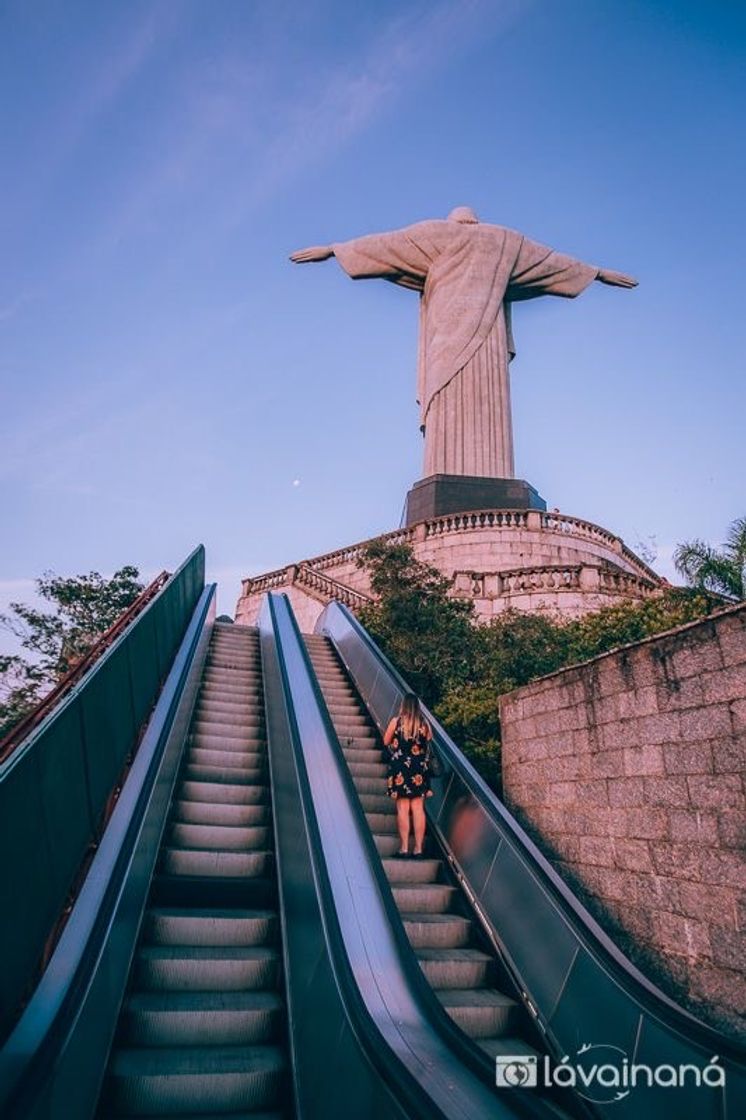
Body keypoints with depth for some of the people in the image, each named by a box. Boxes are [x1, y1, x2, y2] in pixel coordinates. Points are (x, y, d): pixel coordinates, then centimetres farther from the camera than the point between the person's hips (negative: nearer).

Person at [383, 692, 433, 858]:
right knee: (418, 808, 6)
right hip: (420, 770, 2)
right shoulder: (424, 723, 1)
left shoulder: (396, 721, -6)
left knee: (402, 808, 2)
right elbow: (429, 739, 15)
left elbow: (386, 742, 3)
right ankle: (418, 848, 8)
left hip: (400, 768, -2)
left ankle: (404, 847, 2)